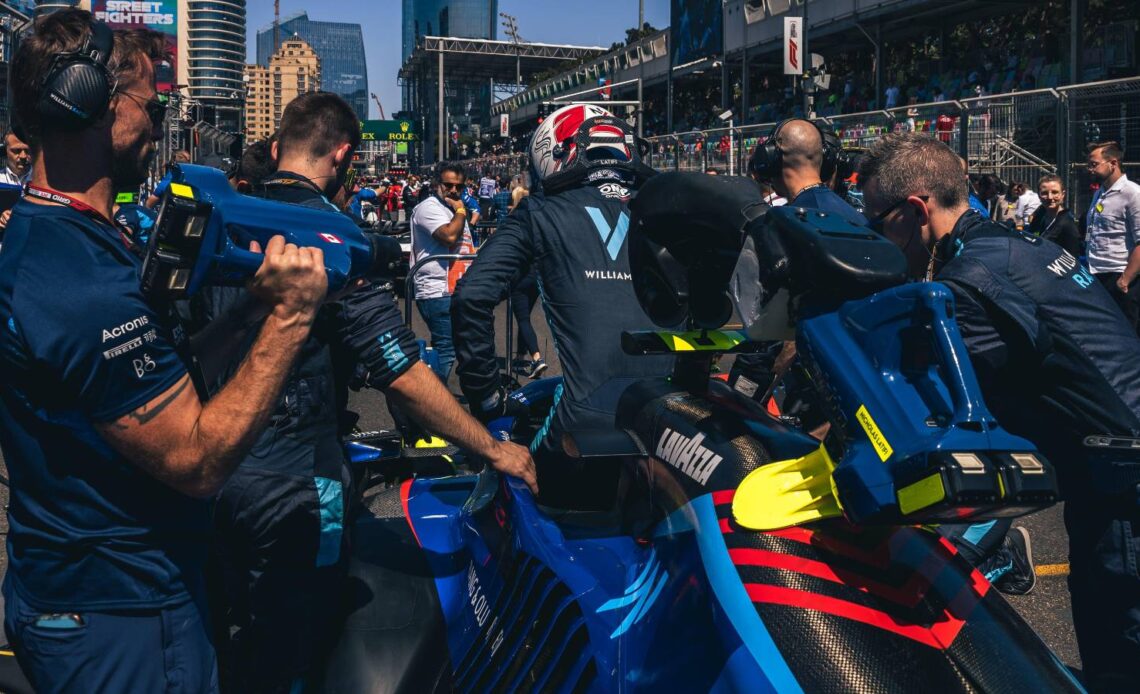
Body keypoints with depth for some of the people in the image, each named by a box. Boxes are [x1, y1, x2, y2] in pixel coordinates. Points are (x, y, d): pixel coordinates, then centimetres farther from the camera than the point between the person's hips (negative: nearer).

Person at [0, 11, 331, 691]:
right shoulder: (79, 286, -28)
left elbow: (157, 370, 9)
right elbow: (198, 461, -26)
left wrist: (252, 307, -1)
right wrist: (290, 318, -23)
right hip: (117, 617, -10)